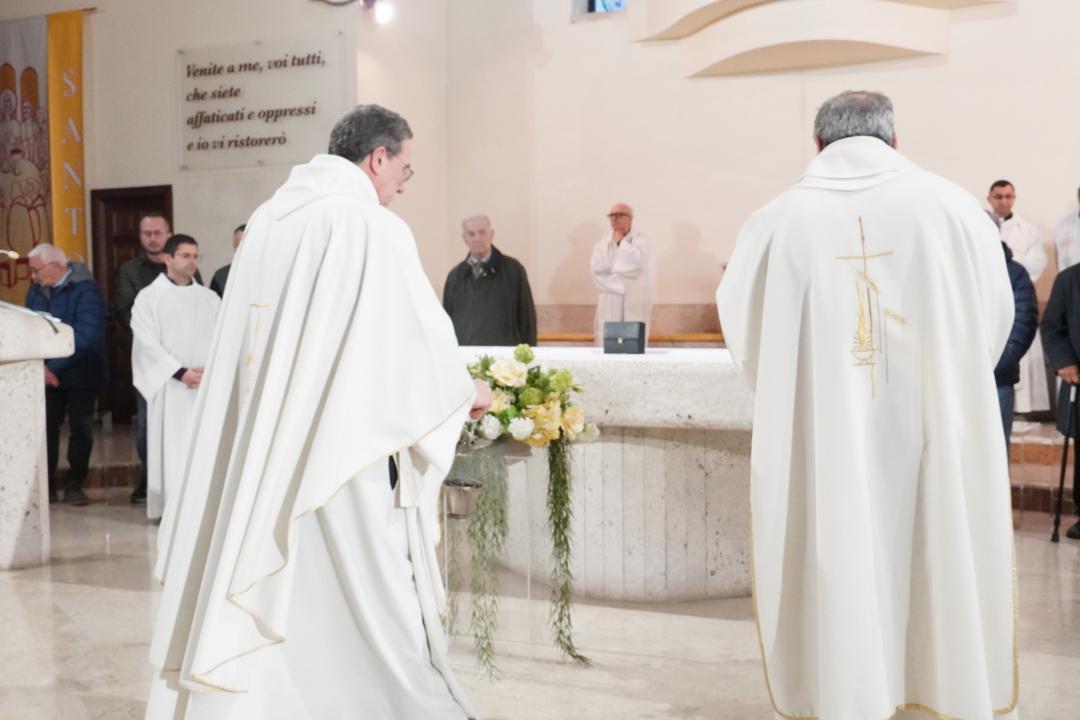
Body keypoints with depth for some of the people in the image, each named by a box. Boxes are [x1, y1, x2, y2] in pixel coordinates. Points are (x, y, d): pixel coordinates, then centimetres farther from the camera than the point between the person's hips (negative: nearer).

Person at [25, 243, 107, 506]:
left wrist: (54, 367, -23)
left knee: (81, 429, 4)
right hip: (46, 375, 4)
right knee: (45, 428, 1)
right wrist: (39, 366, -13)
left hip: (80, 374, -4)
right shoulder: (35, 290, 4)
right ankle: (46, 485, 12)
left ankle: (74, 484, 16)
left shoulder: (85, 290, -13)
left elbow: (87, 335, -22)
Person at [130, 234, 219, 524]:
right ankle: (174, 510, -2)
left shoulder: (210, 299, 14)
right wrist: (181, 372, -14)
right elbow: (148, 343, -5)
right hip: (170, 387, -3)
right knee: (173, 448, -4)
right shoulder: (149, 297, 3)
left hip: (209, 385, 3)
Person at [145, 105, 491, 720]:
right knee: (365, 595, 4)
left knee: (259, 589, 11)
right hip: (344, 454, -6)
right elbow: (421, 335, -6)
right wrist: (465, 391, 12)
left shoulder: (267, 221, 9)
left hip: (256, 456, 6)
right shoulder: (375, 228, -11)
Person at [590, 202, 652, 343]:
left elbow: (638, 261, -17)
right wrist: (622, 266, -8)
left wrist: (621, 242, -5)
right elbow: (596, 268, -2)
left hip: (634, 305, -3)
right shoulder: (603, 243, 12)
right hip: (609, 306, 3)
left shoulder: (641, 241, 2)